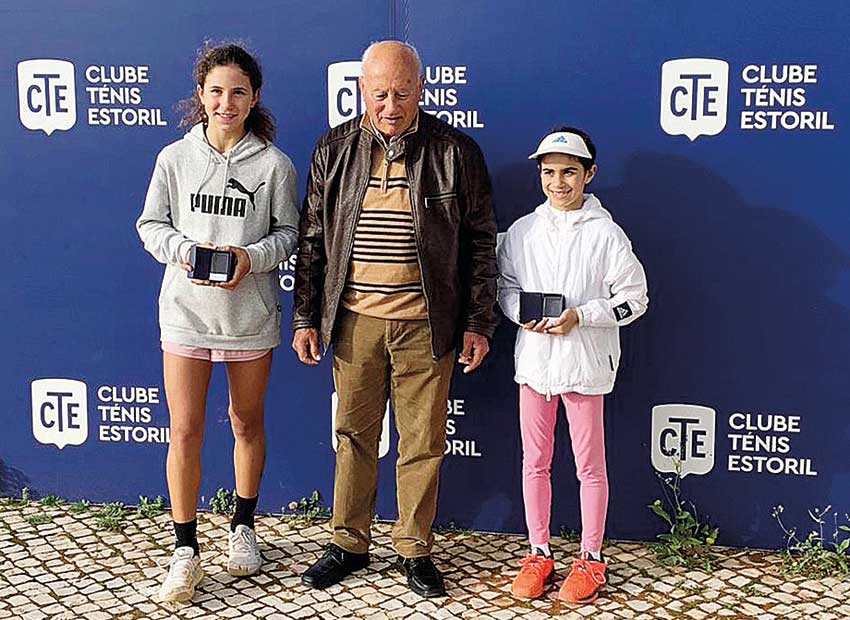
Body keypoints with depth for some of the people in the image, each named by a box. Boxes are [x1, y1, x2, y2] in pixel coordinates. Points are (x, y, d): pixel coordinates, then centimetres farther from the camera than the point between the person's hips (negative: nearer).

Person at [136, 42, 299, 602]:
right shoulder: (174, 158, 1)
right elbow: (151, 224, 5)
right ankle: (186, 552, 11)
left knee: (247, 423, 14)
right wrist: (184, 250, -14)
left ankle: (244, 526, 35)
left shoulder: (274, 164, -3)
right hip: (186, 310, 0)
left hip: (251, 313, 0)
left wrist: (252, 256, -17)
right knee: (185, 431, -1)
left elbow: (289, 232, 1)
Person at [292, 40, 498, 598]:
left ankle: (415, 551, 23)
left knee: (422, 442, 7)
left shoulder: (455, 151, -3)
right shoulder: (335, 150, 3)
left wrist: (479, 323, -1)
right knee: (354, 435, 11)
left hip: (425, 322, -1)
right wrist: (305, 317, 5)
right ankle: (349, 544, 27)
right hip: (354, 319, 2)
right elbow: (312, 239, 8)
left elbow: (481, 243, 2)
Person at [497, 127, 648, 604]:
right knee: (535, 461, 11)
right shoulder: (522, 231, 3)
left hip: (585, 362, -3)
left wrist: (578, 317, -16)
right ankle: (539, 553, 26)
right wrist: (523, 314, -9)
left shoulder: (605, 233, -7)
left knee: (590, 465, 6)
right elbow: (506, 287, 12)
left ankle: (592, 559, 21)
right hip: (533, 358, 4)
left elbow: (633, 298, -5)